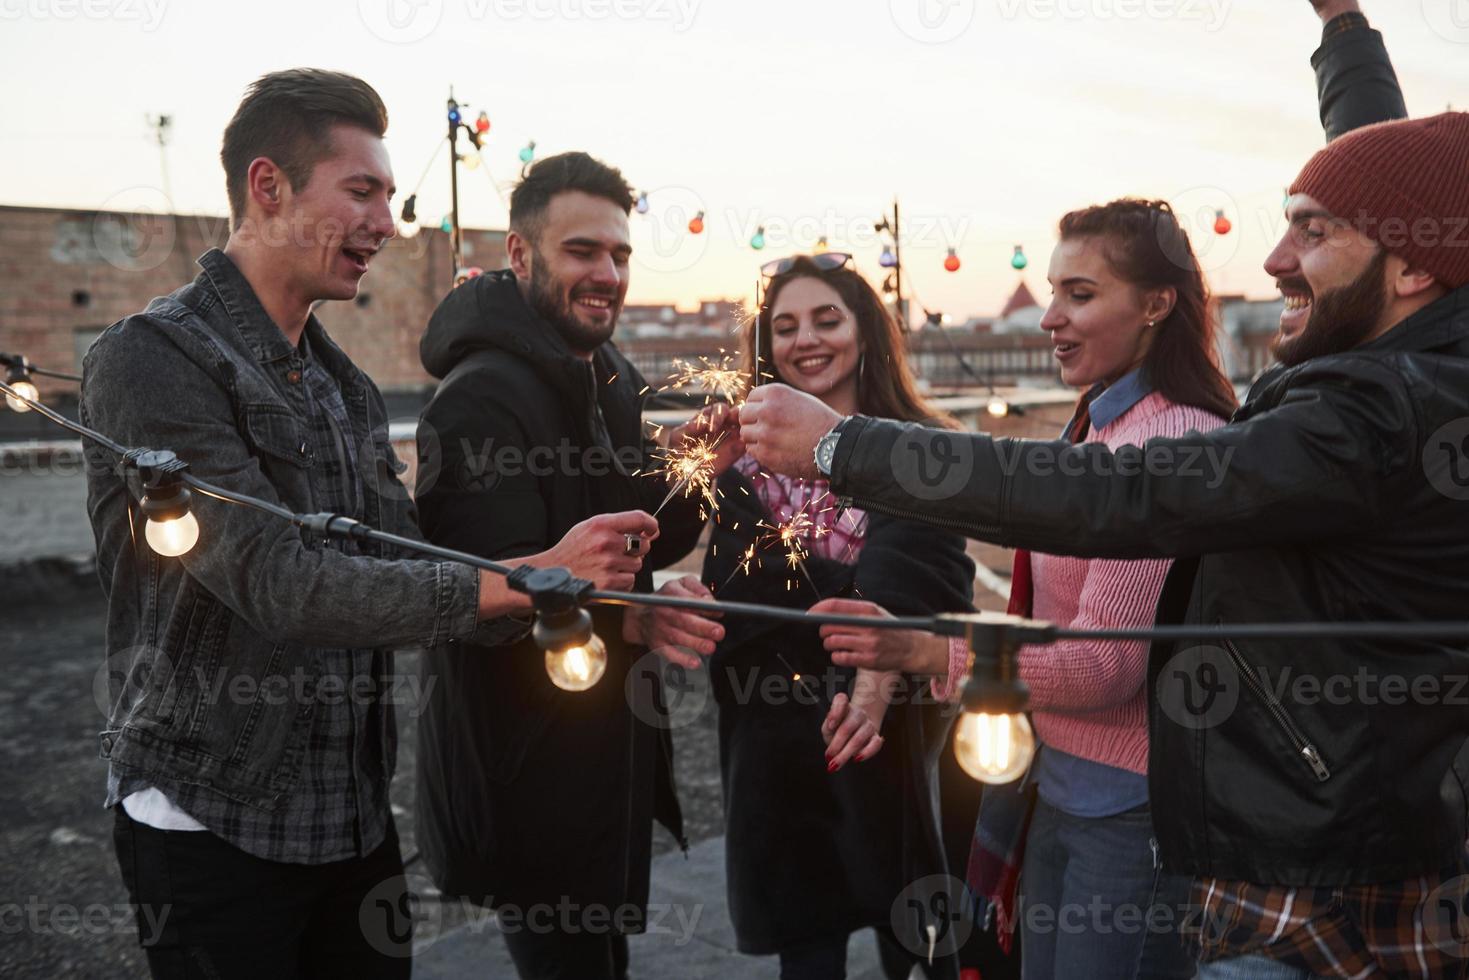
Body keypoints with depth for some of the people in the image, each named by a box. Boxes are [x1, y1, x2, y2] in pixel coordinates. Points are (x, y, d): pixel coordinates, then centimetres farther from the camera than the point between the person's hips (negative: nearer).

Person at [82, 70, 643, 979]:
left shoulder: (348, 386, 10)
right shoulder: (152, 359, -15)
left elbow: (405, 568, 2)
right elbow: (278, 585, -25)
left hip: (356, 812, 7)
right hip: (213, 824, -7)